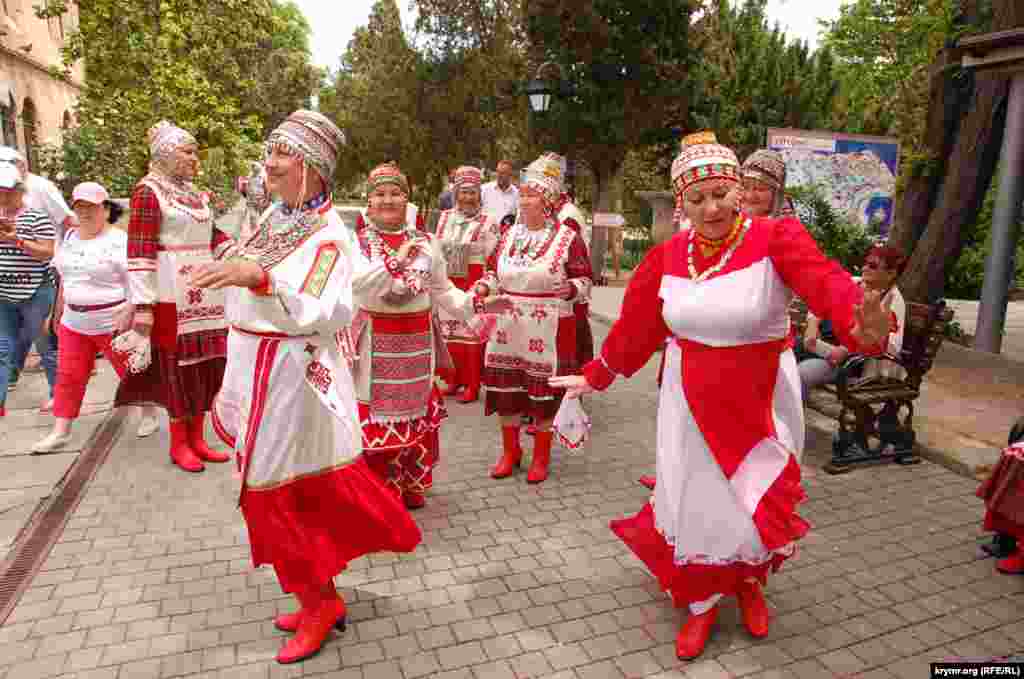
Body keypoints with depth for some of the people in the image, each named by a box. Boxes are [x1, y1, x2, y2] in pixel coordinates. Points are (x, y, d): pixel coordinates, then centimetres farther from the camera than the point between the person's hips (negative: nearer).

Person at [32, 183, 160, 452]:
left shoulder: (120, 241, -13)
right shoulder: (70, 237, 9)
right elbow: (65, 278, 19)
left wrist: (126, 318, -22)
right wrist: (59, 312, 20)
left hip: (113, 323, -6)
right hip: (74, 323, 6)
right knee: (68, 377, 8)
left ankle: (149, 413, 29)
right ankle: (60, 432, 17)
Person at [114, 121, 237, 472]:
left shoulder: (196, 193, 14)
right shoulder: (148, 191, -7)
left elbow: (213, 236, 21)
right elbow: (139, 251, -13)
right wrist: (142, 304, -18)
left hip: (204, 292, 7)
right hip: (173, 295, -7)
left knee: (204, 364, 9)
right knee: (177, 367, 1)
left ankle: (197, 437, 21)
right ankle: (178, 443, 14)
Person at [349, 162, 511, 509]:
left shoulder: (426, 242, 7)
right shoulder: (356, 242, -5)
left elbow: (443, 291, 11)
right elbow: (356, 284, -23)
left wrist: (477, 304, -2)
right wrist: (396, 261, -34)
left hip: (417, 343, 4)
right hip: (375, 344, -3)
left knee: (416, 409, 13)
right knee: (375, 416, 0)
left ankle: (411, 484, 31)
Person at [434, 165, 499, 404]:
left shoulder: (487, 222, -5)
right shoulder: (445, 218, 10)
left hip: (474, 286, -5)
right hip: (448, 285, 5)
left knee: (472, 334, -1)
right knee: (449, 333, 10)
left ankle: (472, 386, 9)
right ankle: (455, 380, 24)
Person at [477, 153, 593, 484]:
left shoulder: (568, 237, -6)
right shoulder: (510, 235, 9)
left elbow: (585, 280, -5)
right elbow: (495, 272, 17)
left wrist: (570, 289, -25)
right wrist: (483, 287, -3)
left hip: (548, 330, -4)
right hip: (508, 327, 5)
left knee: (544, 390, 3)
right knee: (506, 387, 9)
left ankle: (541, 456, 21)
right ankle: (510, 451, 27)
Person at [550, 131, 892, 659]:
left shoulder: (776, 238, -14)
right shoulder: (667, 256, -3)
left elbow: (826, 284, -32)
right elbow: (634, 326, 6)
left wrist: (863, 329, -53)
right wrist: (594, 376, 10)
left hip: (759, 400, -2)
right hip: (689, 400, 2)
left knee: (757, 503, 10)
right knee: (696, 502, 9)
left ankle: (750, 582, 45)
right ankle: (702, 603, 34)